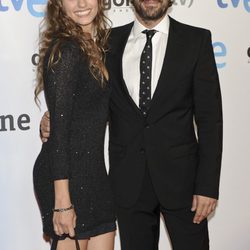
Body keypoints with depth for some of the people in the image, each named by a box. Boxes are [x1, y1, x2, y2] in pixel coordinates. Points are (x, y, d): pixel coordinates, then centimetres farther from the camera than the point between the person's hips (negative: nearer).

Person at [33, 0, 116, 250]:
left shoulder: (92, 46, 12)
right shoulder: (66, 50, -14)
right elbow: (58, 126, -18)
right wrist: (62, 199, -19)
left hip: (91, 173, 8)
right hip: (67, 175, -8)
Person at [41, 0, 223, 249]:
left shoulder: (196, 39, -1)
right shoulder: (111, 41, 5)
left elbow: (209, 118, -4)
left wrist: (208, 186, -9)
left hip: (180, 175, -1)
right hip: (128, 181, 2)